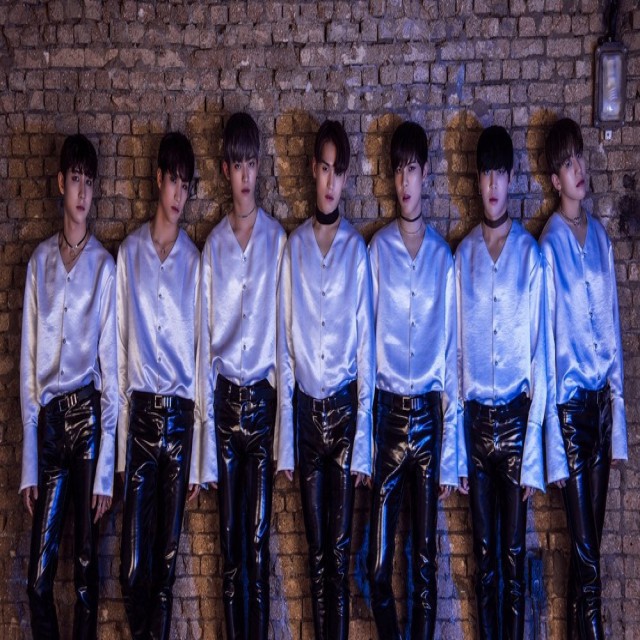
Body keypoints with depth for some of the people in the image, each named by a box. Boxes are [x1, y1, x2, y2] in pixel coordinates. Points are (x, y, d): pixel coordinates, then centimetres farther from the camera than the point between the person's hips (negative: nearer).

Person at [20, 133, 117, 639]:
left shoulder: (105, 266, -1)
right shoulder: (40, 260, 7)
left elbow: (111, 364, -1)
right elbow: (29, 360, 7)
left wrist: (107, 468, -5)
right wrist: (28, 462, 4)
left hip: (88, 415, -2)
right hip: (48, 418, 2)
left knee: (86, 564, 6)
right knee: (38, 575, 2)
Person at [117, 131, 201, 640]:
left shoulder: (195, 260, 3)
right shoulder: (129, 253, 4)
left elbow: (202, 350, 4)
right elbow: (120, 344, 4)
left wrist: (200, 459, 2)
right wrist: (119, 439, 1)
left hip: (180, 414, 0)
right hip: (140, 411, 0)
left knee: (166, 554, 8)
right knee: (134, 557, 2)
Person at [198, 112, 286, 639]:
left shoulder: (278, 240, -2)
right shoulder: (212, 245, 3)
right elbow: (205, 337, 4)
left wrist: (284, 411, -3)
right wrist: (206, 425, 2)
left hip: (264, 396, -2)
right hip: (225, 397, 2)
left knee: (259, 536, 3)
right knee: (229, 535, 8)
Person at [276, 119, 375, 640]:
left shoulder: (357, 248, -2)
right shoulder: (294, 246, 3)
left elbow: (366, 344, -2)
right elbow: (284, 345, 3)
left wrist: (364, 438, -5)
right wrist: (285, 436, 0)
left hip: (344, 407, -2)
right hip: (305, 407, 2)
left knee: (340, 550, 3)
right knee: (315, 549, 10)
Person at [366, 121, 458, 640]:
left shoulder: (443, 256, 5)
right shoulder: (378, 249, 1)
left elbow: (452, 351, 6)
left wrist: (451, 453, 3)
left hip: (430, 414, 1)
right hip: (388, 412, -1)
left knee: (426, 561, 9)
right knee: (378, 564, 0)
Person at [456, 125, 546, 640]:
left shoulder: (530, 252, -4)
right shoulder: (464, 254, 5)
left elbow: (540, 353, -5)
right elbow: (456, 352, 5)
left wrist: (534, 452, -8)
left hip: (516, 416, -2)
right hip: (475, 419, 3)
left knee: (514, 554, 5)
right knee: (483, 555, 11)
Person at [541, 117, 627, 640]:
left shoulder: (601, 238, 9)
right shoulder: (549, 247, -9)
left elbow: (613, 329, 12)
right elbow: (546, 341, -10)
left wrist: (619, 420, 10)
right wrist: (553, 443, -11)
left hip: (602, 400, 6)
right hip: (570, 403, -6)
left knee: (593, 544, 13)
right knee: (585, 555, -2)